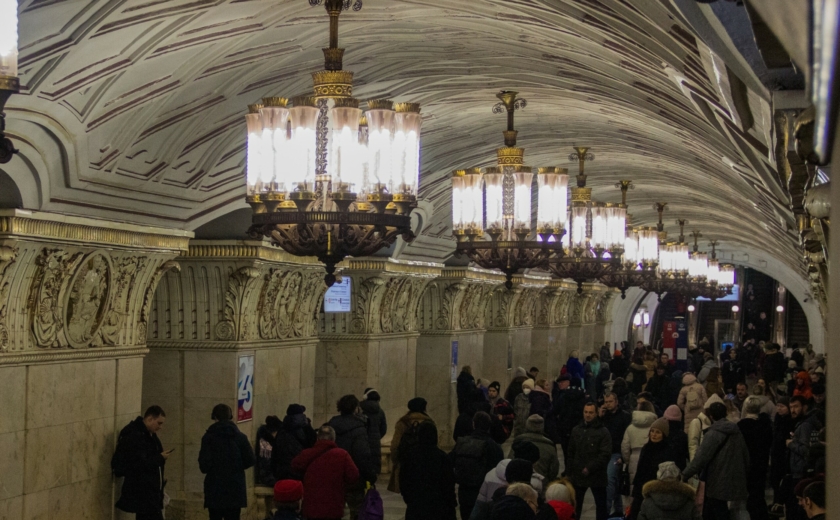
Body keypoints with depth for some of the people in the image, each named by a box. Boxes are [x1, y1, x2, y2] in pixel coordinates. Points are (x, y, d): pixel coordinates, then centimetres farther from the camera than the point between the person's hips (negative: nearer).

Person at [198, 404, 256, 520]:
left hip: (215, 488, -2)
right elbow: (250, 460, 0)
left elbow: (204, 464, -13)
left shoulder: (209, 437, -6)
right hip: (235, 488, 2)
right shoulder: (240, 437, 2)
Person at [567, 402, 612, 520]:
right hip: (578, 475, 4)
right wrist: (568, 472, 8)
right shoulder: (576, 430, 8)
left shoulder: (603, 432, -7)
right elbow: (571, 453, 12)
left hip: (597, 475, -4)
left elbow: (606, 454, -14)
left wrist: (590, 468, -18)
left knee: (601, 505, 6)